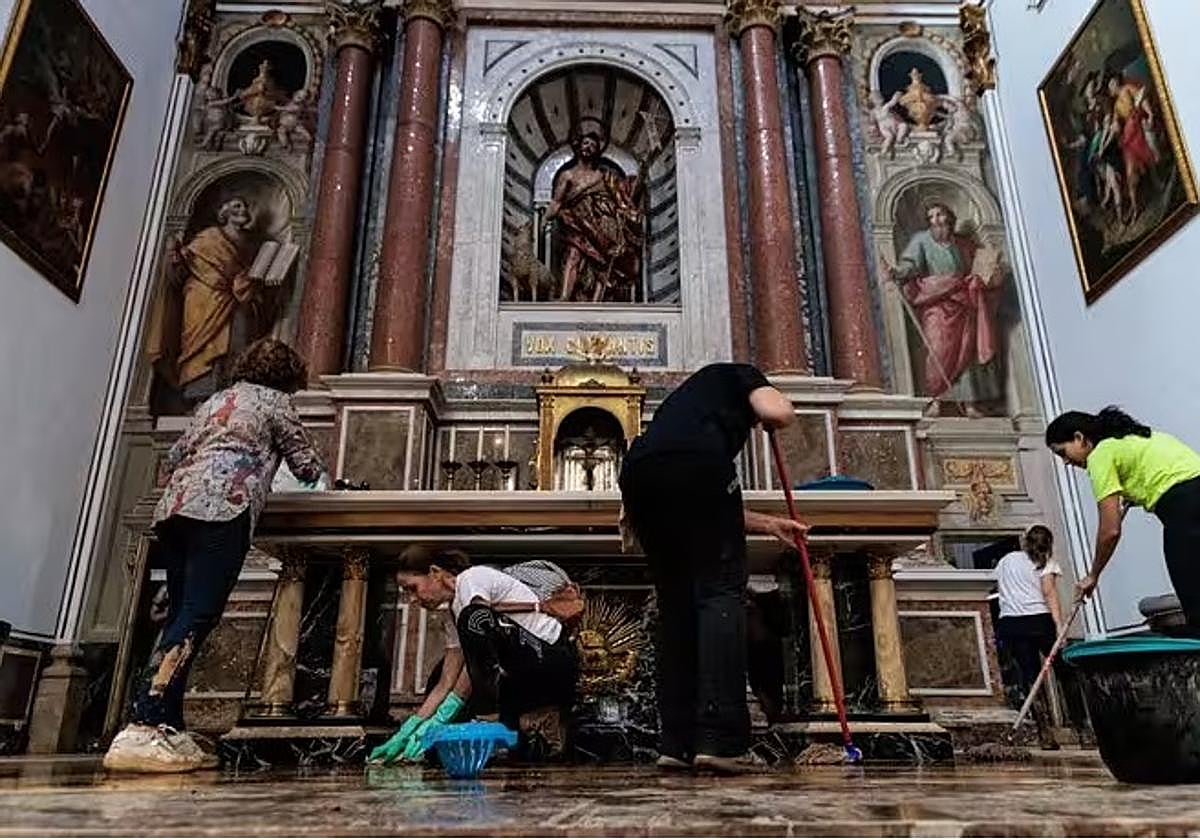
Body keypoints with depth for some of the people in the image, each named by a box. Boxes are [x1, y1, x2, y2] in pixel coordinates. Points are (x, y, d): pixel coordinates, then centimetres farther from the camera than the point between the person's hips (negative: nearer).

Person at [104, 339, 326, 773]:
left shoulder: (216, 400, 31)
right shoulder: (274, 400, 12)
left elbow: (172, 459, 32)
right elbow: (307, 465, 14)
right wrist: (319, 474, 36)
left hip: (174, 508, 8)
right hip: (222, 508, -8)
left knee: (181, 619, 6)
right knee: (197, 619, -15)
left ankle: (170, 732, 3)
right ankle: (142, 729, -25)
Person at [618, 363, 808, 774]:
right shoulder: (739, 375, 29)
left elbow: (707, 517, 39)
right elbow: (779, 413, 6)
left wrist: (769, 524, 43)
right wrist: (770, 419, 30)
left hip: (637, 471, 7)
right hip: (695, 462, -6)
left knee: (677, 604, 11)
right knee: (721, 591, -3)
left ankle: (678, 743, 8)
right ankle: (719, 740, -11)